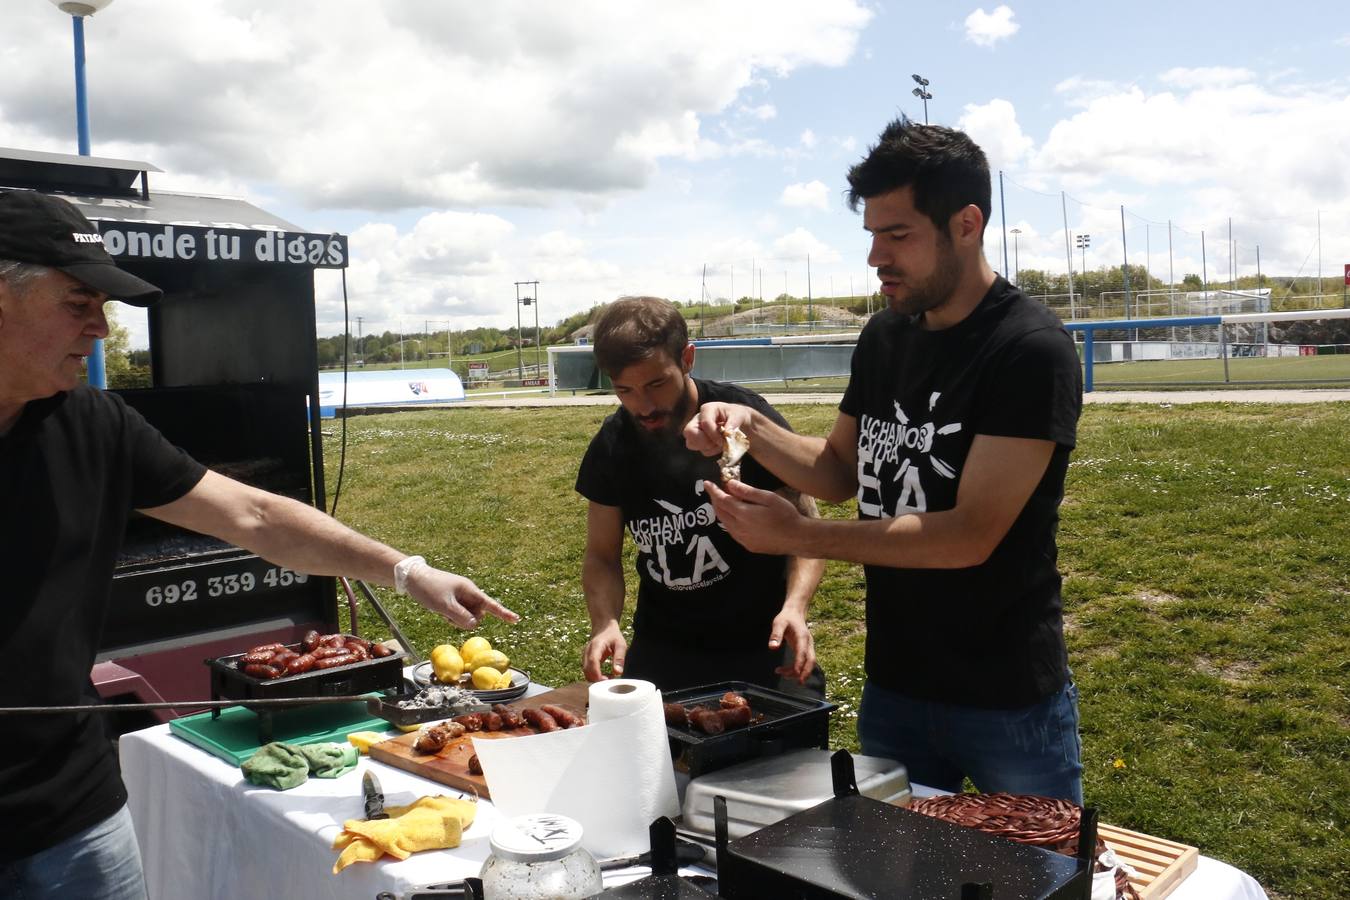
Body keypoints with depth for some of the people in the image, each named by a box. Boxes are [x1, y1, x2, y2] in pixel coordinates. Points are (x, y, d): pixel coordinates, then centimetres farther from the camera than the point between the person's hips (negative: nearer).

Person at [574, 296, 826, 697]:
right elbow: (601, 556, 4)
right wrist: (605, 624, -16)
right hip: (662, 649, 3)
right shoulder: (612, 447, -4)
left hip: (761, 646, -2)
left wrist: (794, 606, -25)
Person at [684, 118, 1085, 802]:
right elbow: (839, 470, 12)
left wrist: (796, 534, -26)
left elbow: (971, 535, -24)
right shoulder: (884, 337, 2)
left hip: (1009, 700, -6)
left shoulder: (1031, 351, -19)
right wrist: (750, 426, -6)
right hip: (892, 686, 6)